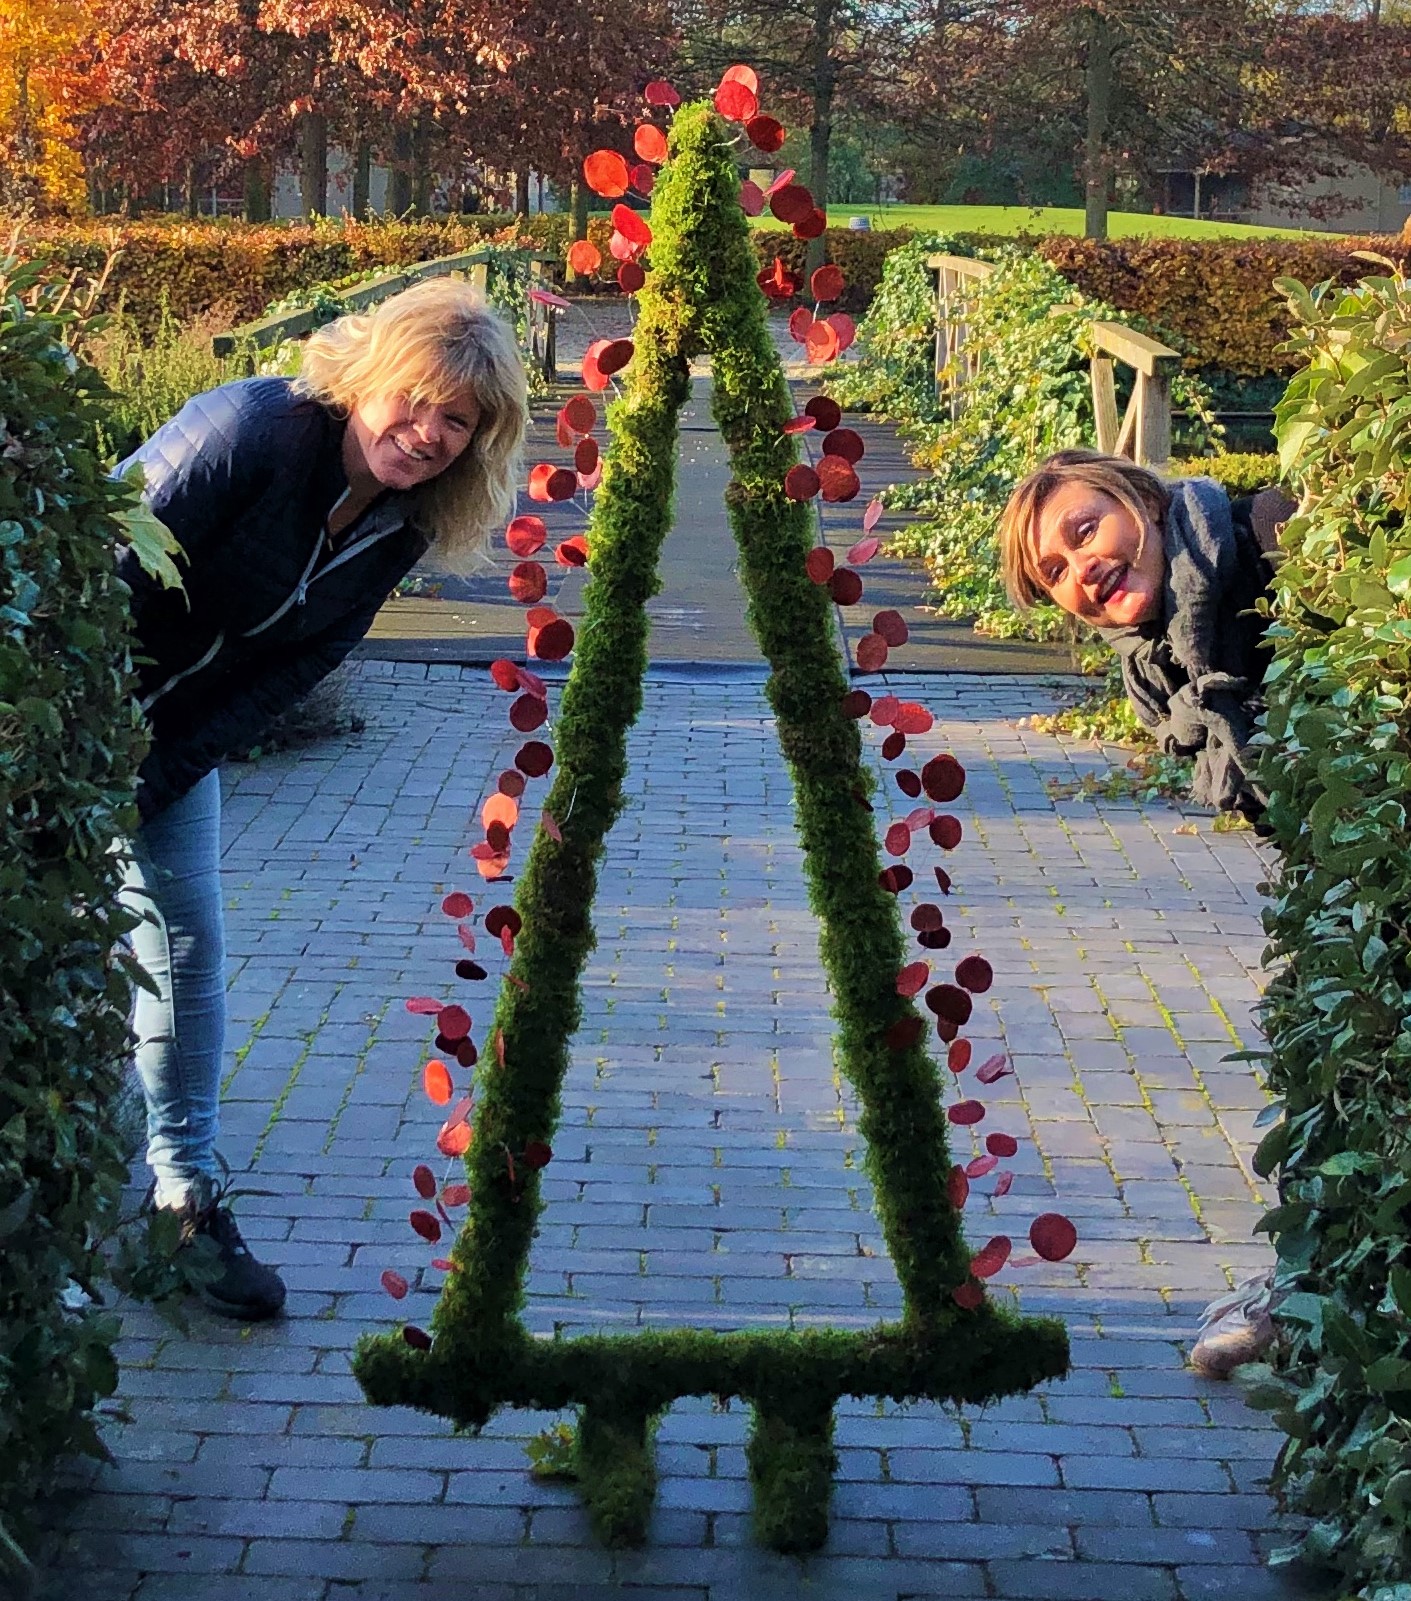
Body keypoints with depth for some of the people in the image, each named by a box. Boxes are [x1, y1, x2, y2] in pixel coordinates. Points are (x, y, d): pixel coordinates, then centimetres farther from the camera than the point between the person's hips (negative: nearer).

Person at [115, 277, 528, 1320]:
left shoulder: (401, 528, -7)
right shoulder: (250, 431, -27)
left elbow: (296, 669, -7)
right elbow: (107, 573, -26)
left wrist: (158, 770, -14)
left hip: (179, 732, 6)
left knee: (187, 943, 6)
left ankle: (187, 1196, 14)